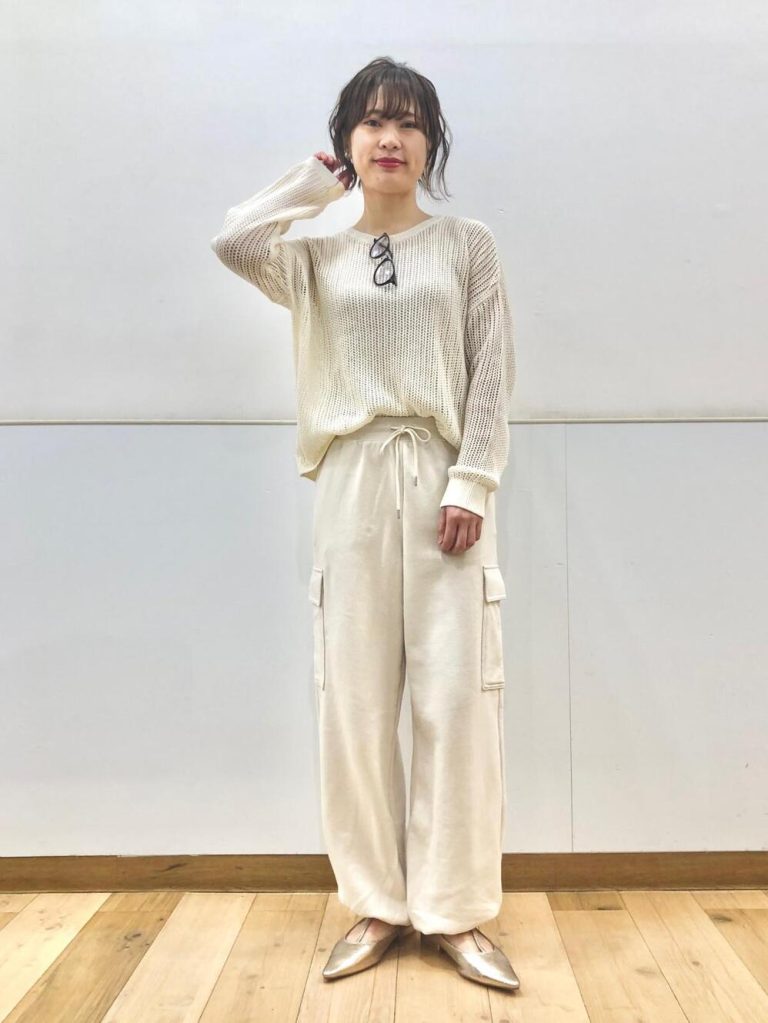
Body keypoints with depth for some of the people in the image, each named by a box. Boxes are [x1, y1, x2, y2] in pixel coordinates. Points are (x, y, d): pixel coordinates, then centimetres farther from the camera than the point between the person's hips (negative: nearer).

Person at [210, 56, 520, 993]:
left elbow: (492, 378, 2)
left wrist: (472, 484, -10)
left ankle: (456, 911, 11)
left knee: (458, 698, -3)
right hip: (353, 487, 2)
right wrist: (311, 184, 9)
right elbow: (231, 242, -6)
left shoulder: (468, 245, 11)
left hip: (445, 483, -1)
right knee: (354, 701, 2)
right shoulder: (318, 259, 15)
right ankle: (377, 906, 17)